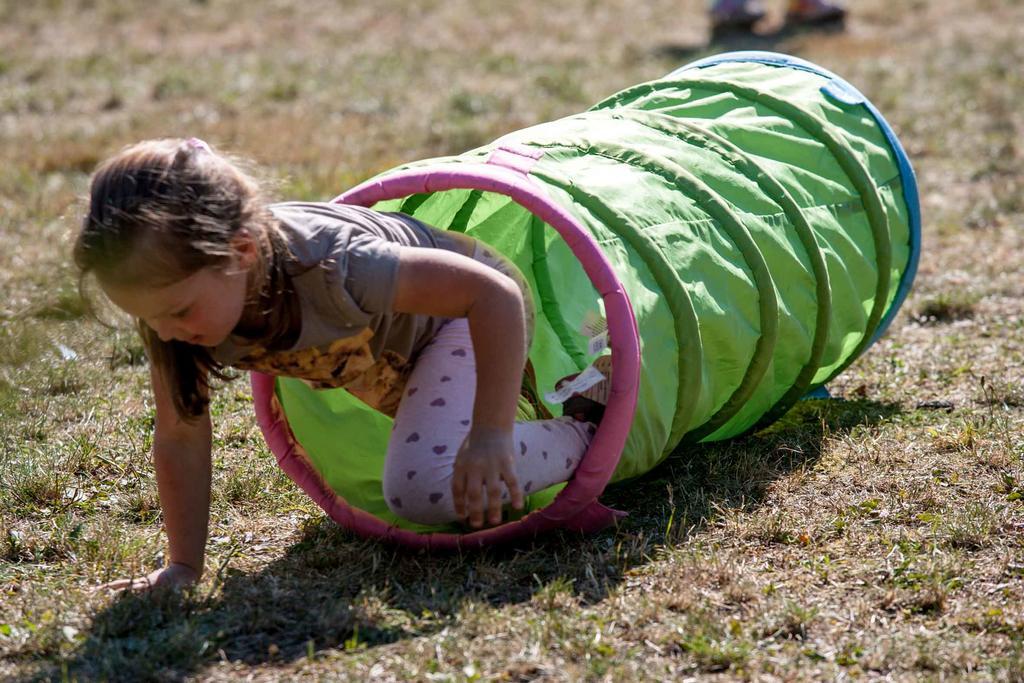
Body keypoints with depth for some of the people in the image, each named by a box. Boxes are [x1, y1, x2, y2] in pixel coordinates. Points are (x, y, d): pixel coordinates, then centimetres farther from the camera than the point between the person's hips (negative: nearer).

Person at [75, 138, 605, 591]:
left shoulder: (330, 267, -46)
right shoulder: (175, 294, -29)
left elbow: (495, 292, -40)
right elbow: (180, 438, -19)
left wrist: (491, 433, -42)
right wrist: (182, 566, -21)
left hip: (464, 305, -7)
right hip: (383, 331, 7)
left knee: (425, 489, -29)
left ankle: (578, 442, -6)